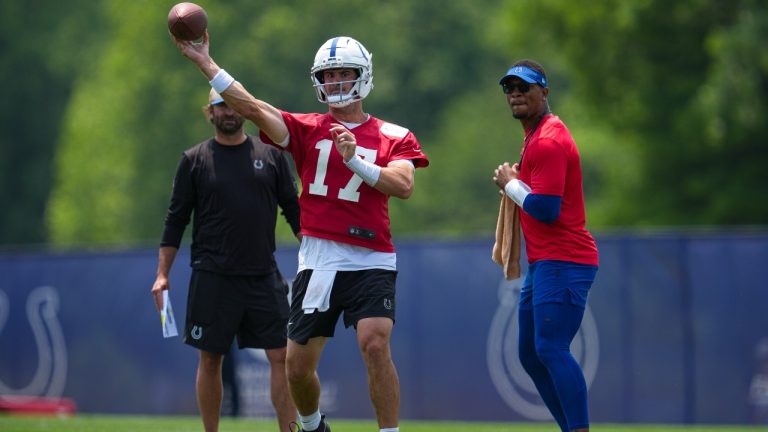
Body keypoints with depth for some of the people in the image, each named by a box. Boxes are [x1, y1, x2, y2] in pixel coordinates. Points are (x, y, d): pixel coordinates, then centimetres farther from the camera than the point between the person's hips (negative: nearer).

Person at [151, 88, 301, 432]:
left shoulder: (270, 155, 8)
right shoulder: (193, 160, 4)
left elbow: (294, 211, 11)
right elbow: (176, 220, 5)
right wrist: (162, 274, 0)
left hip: (263, 276, 1)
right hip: (212, 278, -1)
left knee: (281, 357, -5)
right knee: (210, 359, 4)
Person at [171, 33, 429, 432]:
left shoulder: (392, 138, 5)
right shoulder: (307, 130, 9)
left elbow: (403, 186, -12)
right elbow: (251, 107, -2)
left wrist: (354, 159, -21)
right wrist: (203, 61, -8)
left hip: (370, 263, -3)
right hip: (318, 261, 3)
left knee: (375, 345, -23)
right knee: (298, 366, 8)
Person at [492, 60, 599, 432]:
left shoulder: (547, 141, -15)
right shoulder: (534, 135, 18)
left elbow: (546, 210, -22)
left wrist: (509, 184, -7)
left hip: (562, 263, -11)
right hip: (543, 264, 11)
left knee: (550, 350, -21)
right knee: (531, 355, 12)